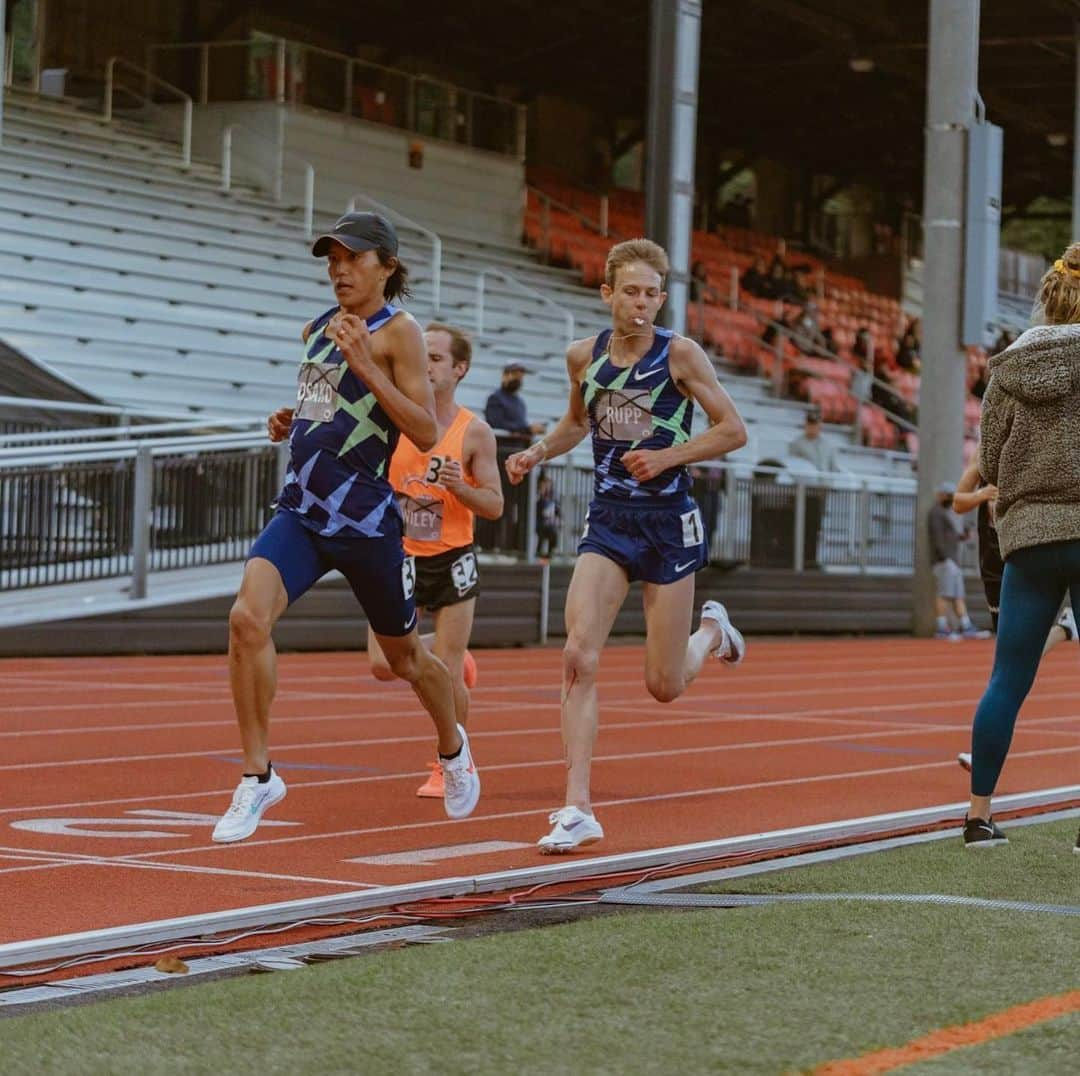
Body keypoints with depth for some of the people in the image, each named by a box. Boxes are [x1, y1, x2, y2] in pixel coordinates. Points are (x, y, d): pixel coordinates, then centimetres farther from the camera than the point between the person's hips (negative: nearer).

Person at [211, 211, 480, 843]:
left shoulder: (398, 331, -7)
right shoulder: (318, 330, 13)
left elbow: (427, 433, -16)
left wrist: (366, 366, -22)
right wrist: (294, 422, 8)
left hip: (366, 517, -5)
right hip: (301, 511, 5)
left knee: (405, 656, 14)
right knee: (248, 618, -21)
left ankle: (453, 748, 46)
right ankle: (258, 777, -12)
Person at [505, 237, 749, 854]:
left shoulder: (680, 354, -8)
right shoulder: (584, 357, 4)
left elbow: (733, 430, -5)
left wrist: (668, 456, -17)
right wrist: (538, 453, 6)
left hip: (669, 524, -3)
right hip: (607, 521, 3)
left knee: (665, 686, 4)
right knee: (579, 656, -16)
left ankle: (713, 630, 40)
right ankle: (578, 810, -15)